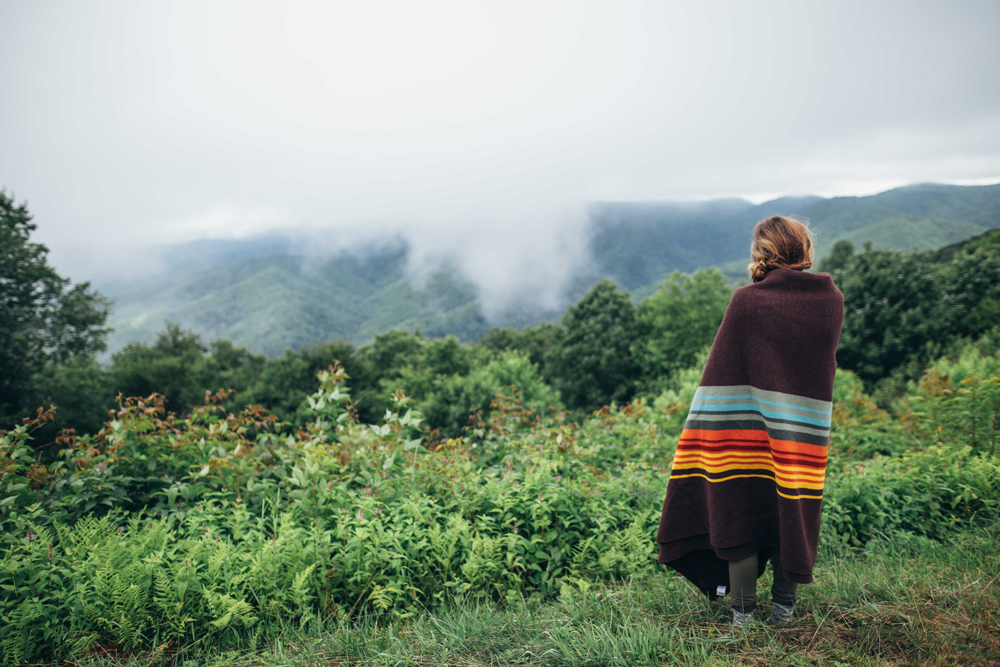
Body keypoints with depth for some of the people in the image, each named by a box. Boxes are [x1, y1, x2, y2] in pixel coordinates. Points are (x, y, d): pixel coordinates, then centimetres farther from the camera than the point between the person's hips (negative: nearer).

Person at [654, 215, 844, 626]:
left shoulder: (746, 301, -12)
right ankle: (784, 607, 26)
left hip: (749, 429, -3)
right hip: (803, 434, 3)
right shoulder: (832, 300, -1)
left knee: (740, 512, 9)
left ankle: (743, 610, 18)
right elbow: (825, 364, 11)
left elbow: (721, 368, -11)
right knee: (790, 510, 16)